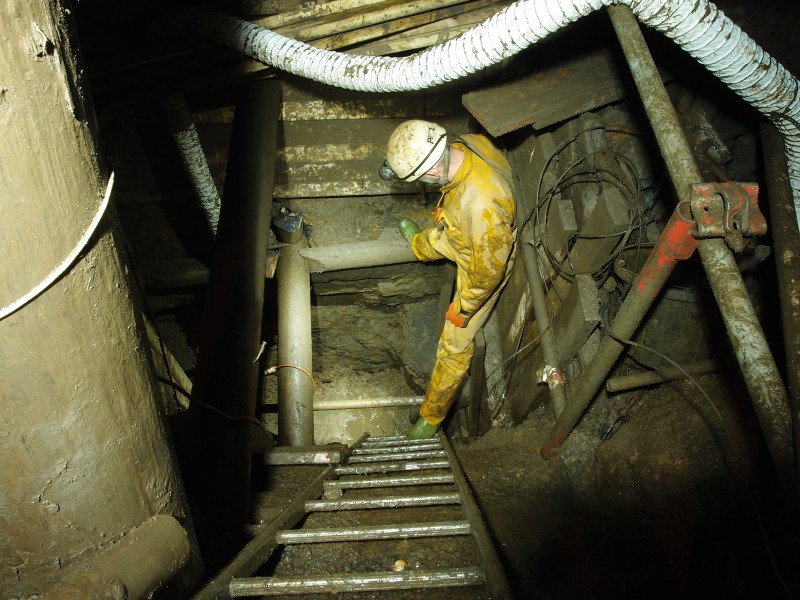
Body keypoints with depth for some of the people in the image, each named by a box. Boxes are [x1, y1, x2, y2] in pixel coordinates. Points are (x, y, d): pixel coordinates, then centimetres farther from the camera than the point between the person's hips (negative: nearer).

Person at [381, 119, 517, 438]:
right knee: (435, 238, 37)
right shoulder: (468, 142, -24)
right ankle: (421, 244, 74)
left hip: (482, 265, -6)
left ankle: (431, 417, 25)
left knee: (455, 346, 7)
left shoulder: (482, 207, -49)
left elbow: (489, 270, -35)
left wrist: (462, 308, -17)